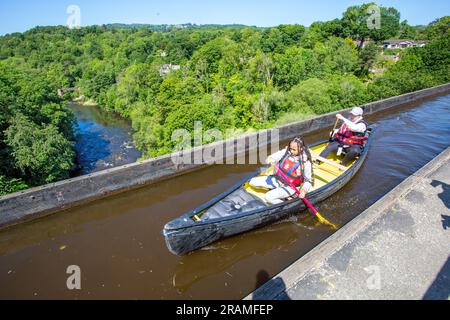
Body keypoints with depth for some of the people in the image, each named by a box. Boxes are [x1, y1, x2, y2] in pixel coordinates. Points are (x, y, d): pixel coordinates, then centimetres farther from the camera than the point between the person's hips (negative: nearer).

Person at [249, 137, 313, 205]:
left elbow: (308, 181, -11)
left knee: (268, 197, -27)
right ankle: (275, 189, 7)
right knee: (253, 182, 1)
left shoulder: (306, 162, -18)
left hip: (289, 187, -6)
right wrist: (270, 159, -32)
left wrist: (304, 190, -31)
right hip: (277, 179, 6)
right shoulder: (286, 151, -7)